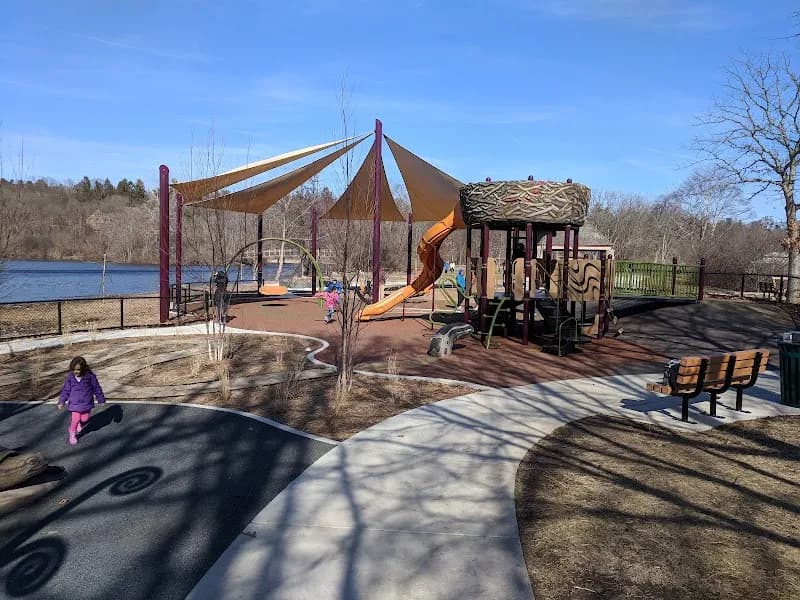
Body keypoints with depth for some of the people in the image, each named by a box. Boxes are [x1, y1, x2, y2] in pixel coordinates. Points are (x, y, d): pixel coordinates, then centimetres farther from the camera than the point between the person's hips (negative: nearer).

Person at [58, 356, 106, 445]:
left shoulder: (90, 376, -11)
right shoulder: (70, 377, -8)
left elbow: (96, 388, -2)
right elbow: (66, 390, 2)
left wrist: (101, 400, 4)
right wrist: (61, 402, -2)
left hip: (87, 403, 0)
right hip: (75, 403, 0)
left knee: (85, 419, 6)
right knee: (75, 419, -5)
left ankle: (81, 424, 43)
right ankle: (72, 434, 19)